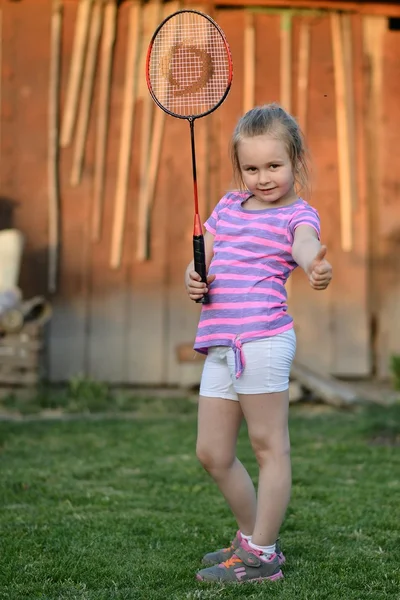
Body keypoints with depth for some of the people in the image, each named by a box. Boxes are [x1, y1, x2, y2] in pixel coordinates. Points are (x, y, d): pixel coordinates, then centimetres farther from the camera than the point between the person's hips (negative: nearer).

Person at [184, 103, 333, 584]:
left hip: (263, 337, -7)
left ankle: (262, 555, 8)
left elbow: (305, 245, -24)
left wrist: (315, 266, -48)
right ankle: (251, 536, 29)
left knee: (269, 444, 0)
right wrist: (193, 278, -1)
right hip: (219, 343, 7)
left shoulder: (297, 213, -1)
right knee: (212, 453, 11)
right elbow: (203, 254, 24)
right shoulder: (229, 204, 19)